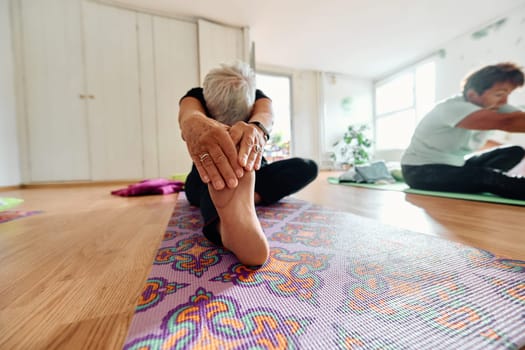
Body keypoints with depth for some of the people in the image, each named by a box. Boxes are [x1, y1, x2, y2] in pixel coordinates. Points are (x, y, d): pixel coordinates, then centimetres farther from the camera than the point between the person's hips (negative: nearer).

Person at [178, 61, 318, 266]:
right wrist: (193, 123, -63)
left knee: (308, 167, -19)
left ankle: (248, 199, -33)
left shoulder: (257, 97, -10)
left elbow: (266, 114, -35)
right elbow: (188, 113, -39)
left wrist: (257, 127, -60)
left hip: (249, 179, 2)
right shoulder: (197, 96, -13)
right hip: (206, 183, 0)